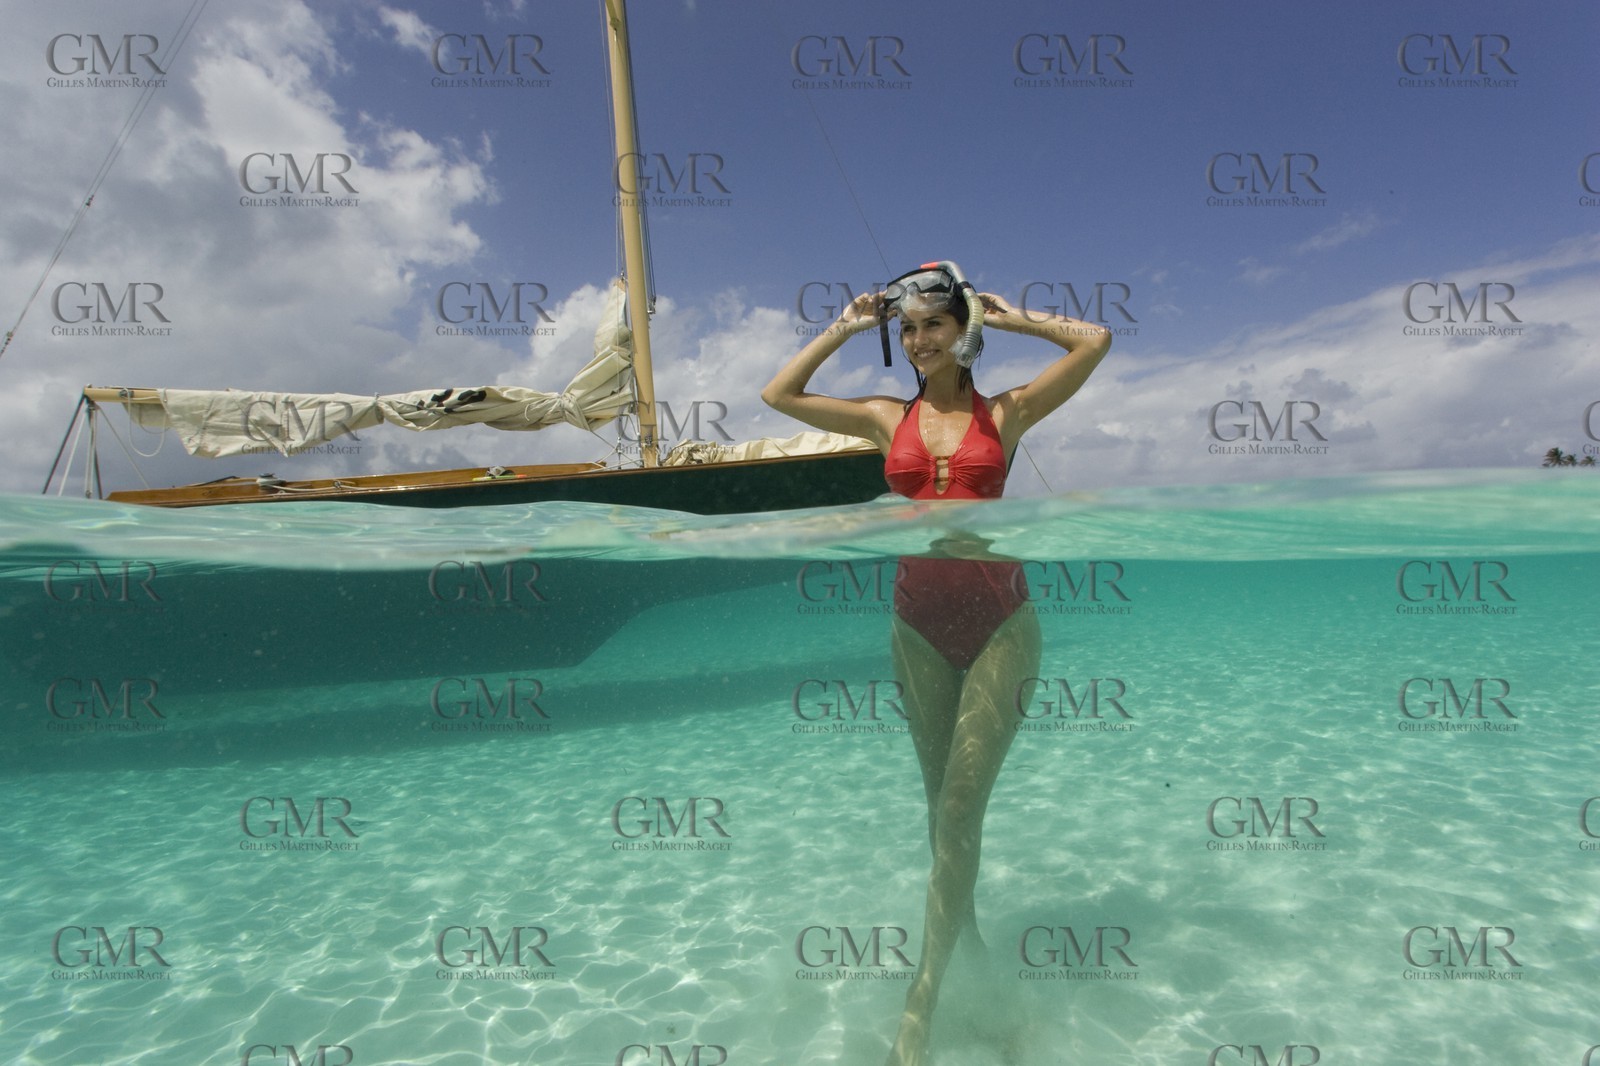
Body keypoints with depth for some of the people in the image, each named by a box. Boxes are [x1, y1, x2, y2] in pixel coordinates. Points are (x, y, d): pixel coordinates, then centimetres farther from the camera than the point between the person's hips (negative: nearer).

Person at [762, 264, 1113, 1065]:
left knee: (961, 805, -5)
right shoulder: (886, 418, 6)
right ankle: (965, 924, 39)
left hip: (1000, 621, -2)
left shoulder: (1006, 413, 2)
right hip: (918, 623, 3)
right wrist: (844, 328, 9)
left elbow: (1095, 342, -1)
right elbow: (779, 395, 9)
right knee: (943, 798, 15)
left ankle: (921, 999, 5)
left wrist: (1012, 318, 6)